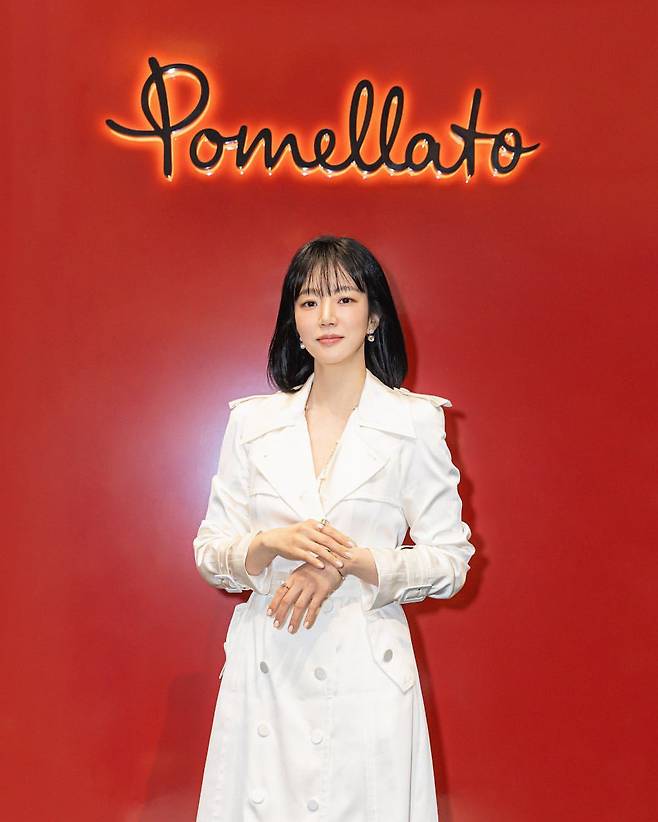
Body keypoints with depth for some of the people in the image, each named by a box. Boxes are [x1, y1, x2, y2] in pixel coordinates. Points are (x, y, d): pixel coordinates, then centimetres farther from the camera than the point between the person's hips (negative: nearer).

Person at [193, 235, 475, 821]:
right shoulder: (253, 420, 3)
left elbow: (450, 561, -3)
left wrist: (350, 563, -17)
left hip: (367, 669, -2)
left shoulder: (415, 421, -4)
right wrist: (270, 544, -16)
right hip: (265, 667, 2)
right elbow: (210, 554, 5)